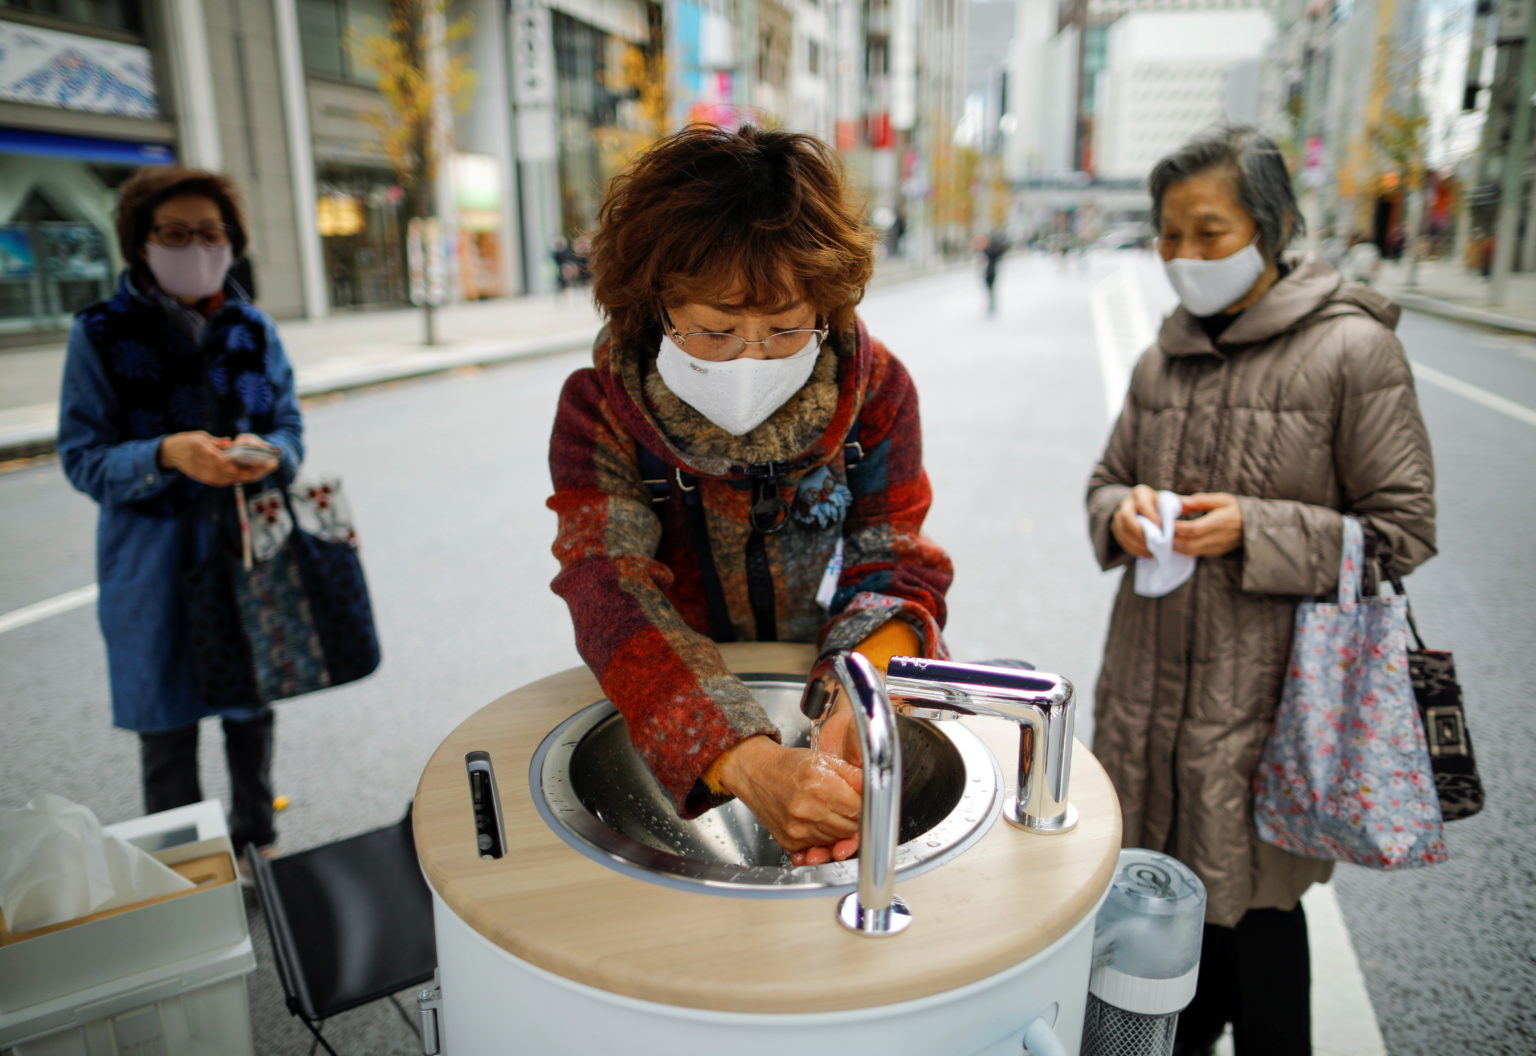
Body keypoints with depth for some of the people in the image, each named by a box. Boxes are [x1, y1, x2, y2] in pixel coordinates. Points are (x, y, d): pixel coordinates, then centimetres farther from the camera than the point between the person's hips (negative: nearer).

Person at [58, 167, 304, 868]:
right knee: (166, 724, 8)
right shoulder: (101, 334, -5)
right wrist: (166, 456, -25)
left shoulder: (252, 330, 4)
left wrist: (269, 452, -18)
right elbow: (82, 458, -7)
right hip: (154, 563, -2)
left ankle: (256, 840, 36)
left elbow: (291, 428, 6)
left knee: (252, 707, 16)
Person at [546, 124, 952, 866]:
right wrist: (746, 763, -43)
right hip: (666, 715, -2)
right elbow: (614, 598, -25)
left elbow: (895, 569, -11)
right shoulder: (599, 412, -14)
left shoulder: (876, 389, -9)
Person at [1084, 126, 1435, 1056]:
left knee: (1253, 903, 10)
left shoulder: (1352, 351, -9)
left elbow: (1403, 529, -8)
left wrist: (1252, 530, -21)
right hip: (1151, 678, 5)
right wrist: (1124, 511, -8)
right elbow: (1107, 481, 15)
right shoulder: (1168, 355, 8)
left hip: (1265, 691, -5)